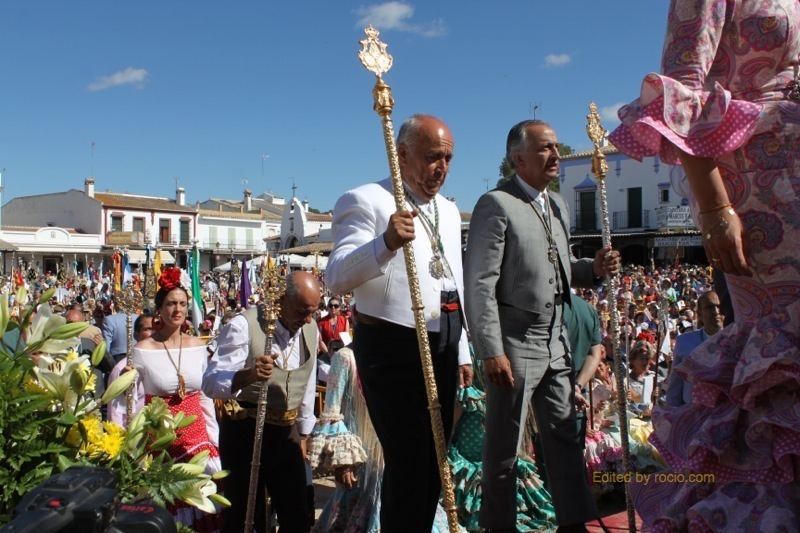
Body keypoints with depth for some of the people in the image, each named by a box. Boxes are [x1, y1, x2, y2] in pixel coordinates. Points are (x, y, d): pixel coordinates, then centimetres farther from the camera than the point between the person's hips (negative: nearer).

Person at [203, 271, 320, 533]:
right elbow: (210, 383, -22)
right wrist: (248, 375, -40)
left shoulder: (311, 329, 5)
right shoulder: (244, 325, -15)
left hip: (286, 432, 5)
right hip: (245, 431, -5)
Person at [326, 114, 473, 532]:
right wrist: (386, 243, -36)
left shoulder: (449, 210, 16)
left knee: (434, 461, 16)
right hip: (393, 349, -7)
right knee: (407, 462, -4)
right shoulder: (366, 201, -8)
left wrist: (462, 352, 20)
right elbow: (336, 279, -20)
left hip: (442, 349, 8)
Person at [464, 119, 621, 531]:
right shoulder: (496, 204, -11)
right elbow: (480, 285, -16)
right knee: (504, 447, 6)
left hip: (555, 343, 7)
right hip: (514, 344, -7)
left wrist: (593, 268, 0)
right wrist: (492, 351, -19)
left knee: (565, 436, 13)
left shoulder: (557, 204, 14)